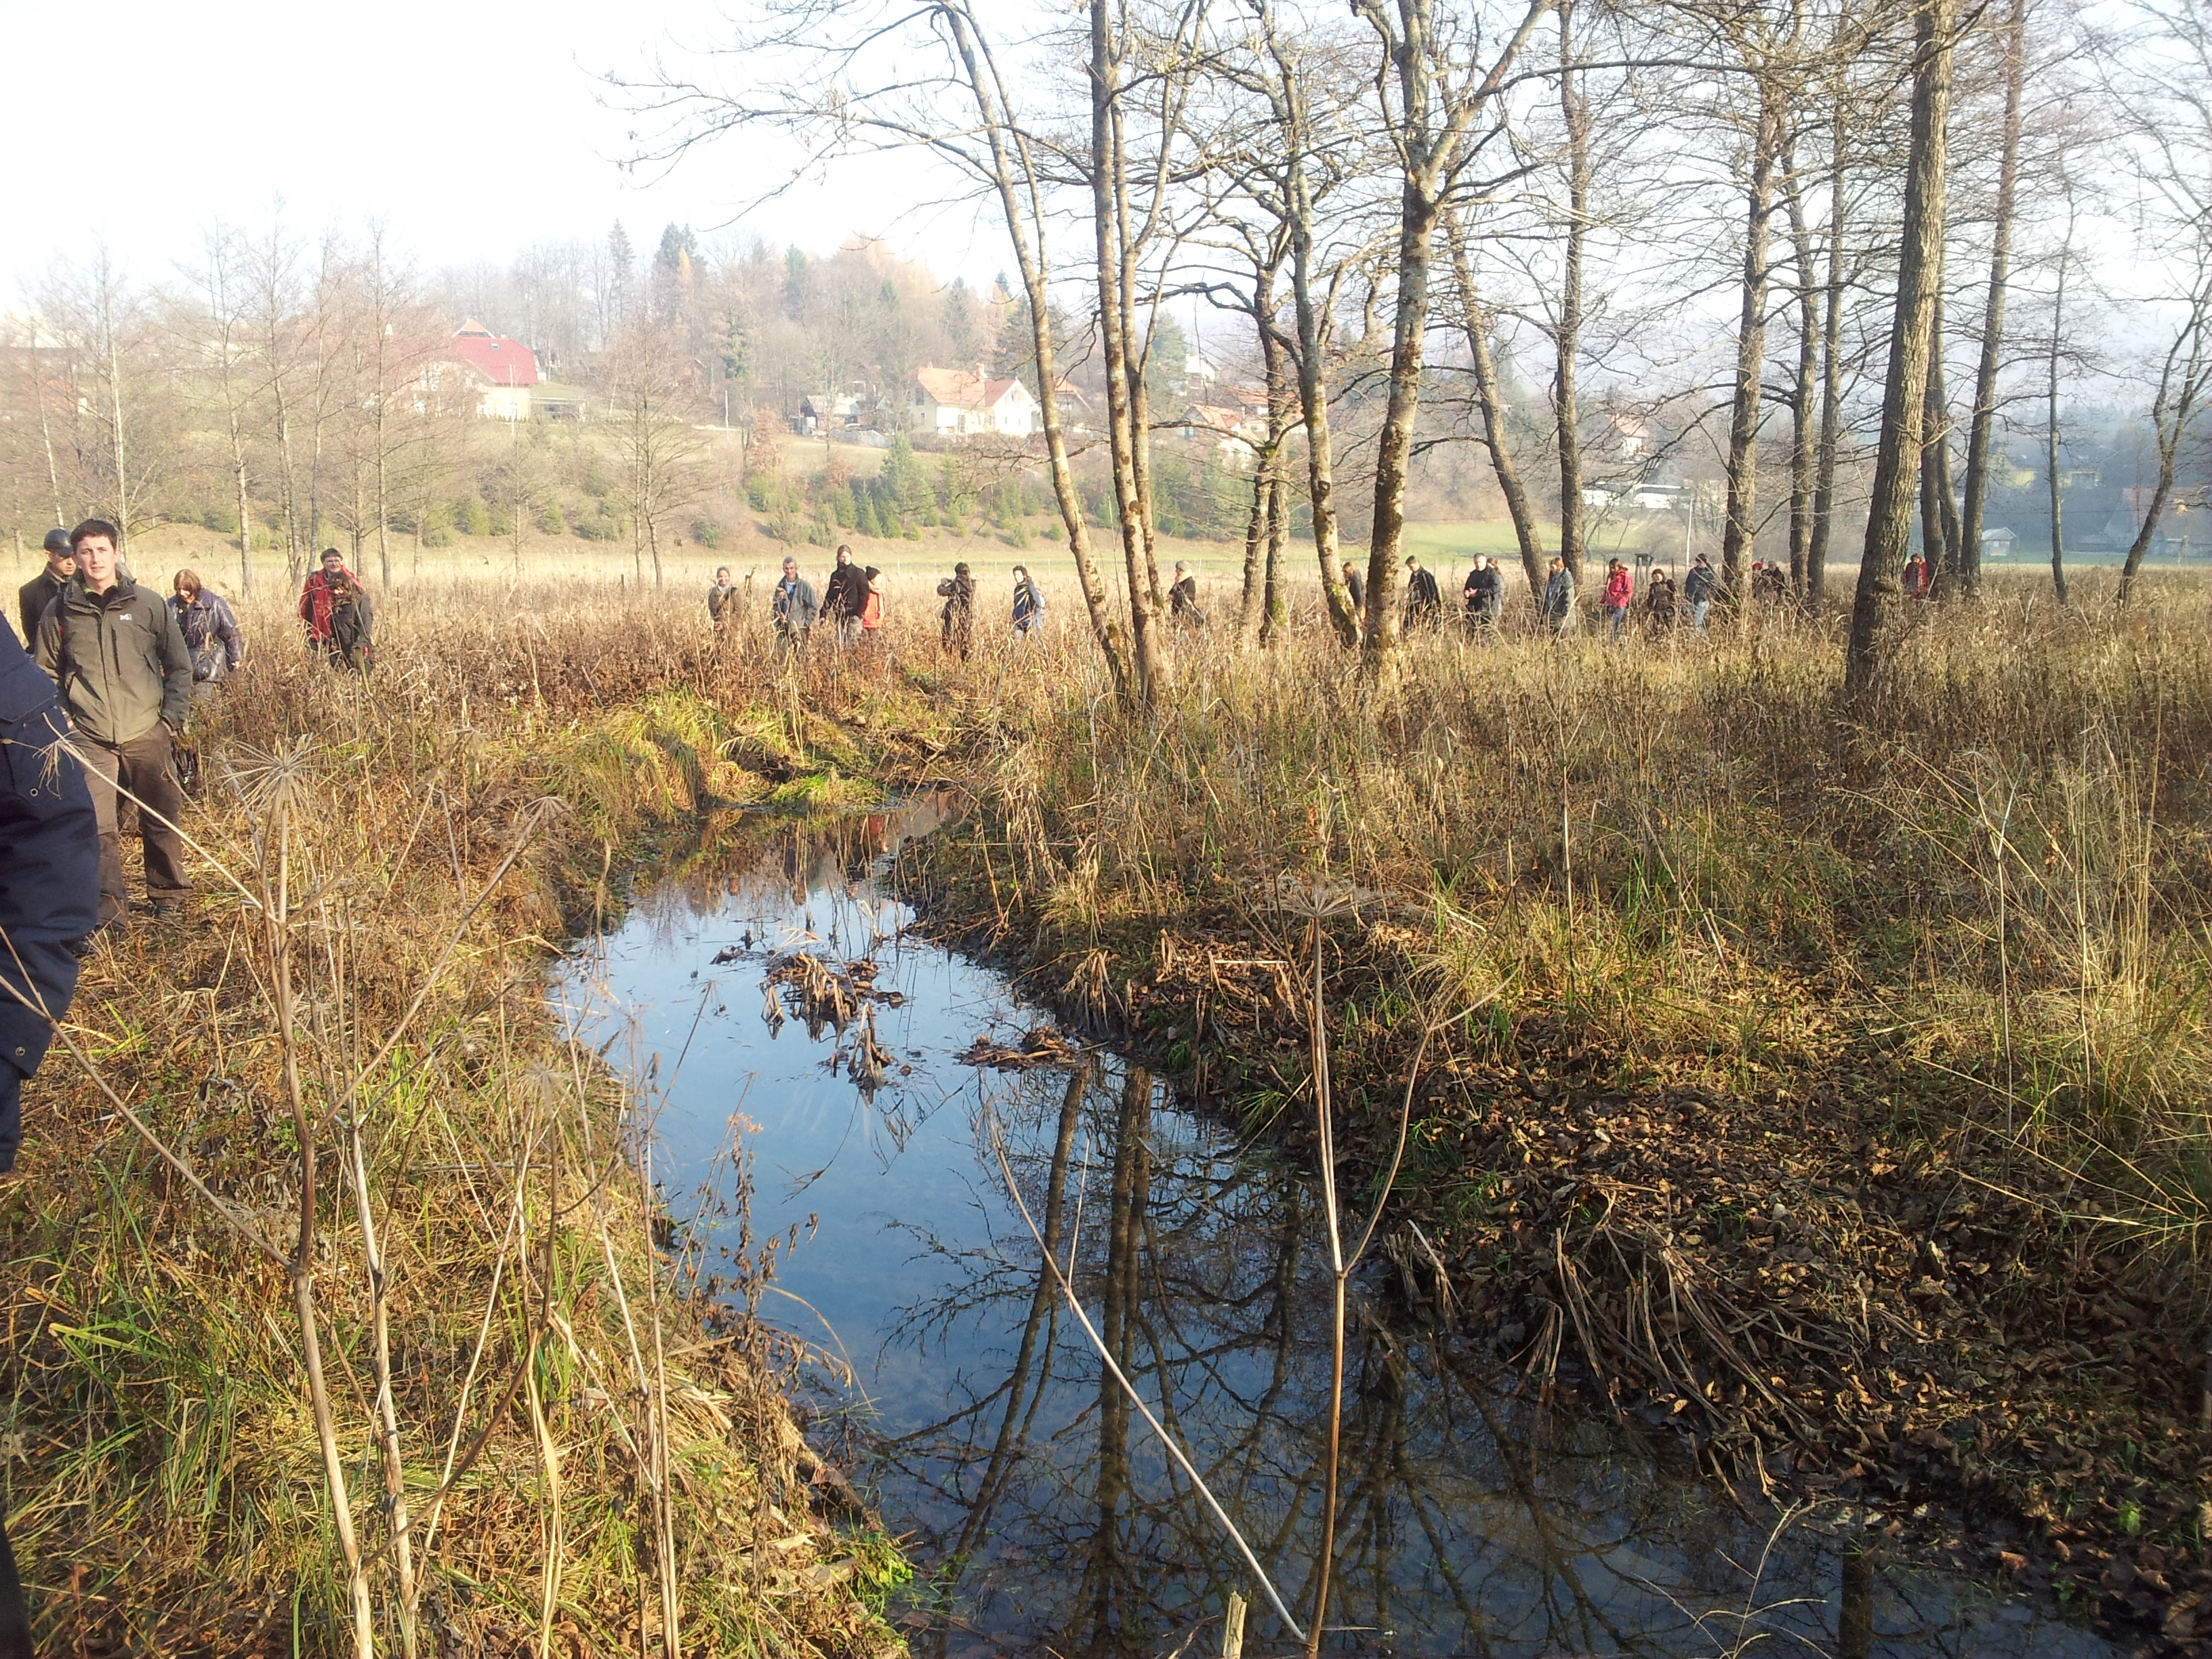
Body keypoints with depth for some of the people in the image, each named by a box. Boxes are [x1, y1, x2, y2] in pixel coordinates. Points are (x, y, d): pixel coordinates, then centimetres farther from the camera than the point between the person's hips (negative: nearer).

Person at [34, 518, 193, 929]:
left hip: (148, 736, 0)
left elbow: (179, 667, 7)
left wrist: (172, 718, 0)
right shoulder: (61, 611, 3)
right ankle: (108, 905, 5)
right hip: (89, 740, 0)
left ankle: (168, 895, 25)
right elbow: (47, 674, 11)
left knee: (161, 821, 8)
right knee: (98, 826, -6)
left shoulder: (148, 605, 2)